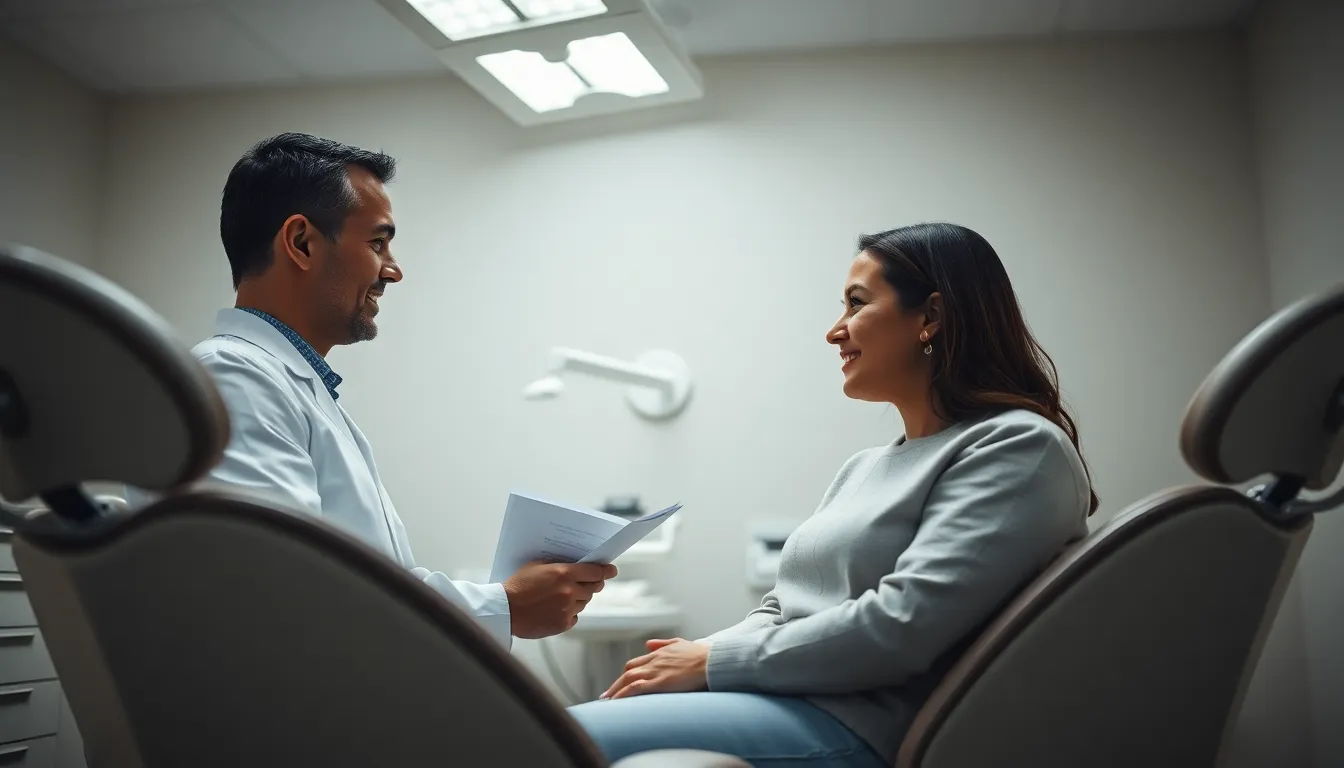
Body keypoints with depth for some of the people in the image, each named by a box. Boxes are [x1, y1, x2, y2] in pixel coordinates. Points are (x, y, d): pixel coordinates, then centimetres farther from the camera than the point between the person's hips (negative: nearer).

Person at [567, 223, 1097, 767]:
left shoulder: (1019, 447, -6)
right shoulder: (865, 466, 21)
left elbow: (901, 628, -18)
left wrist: (714, 661, -12)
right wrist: (688, 658, -1)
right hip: (777, 702, 8)